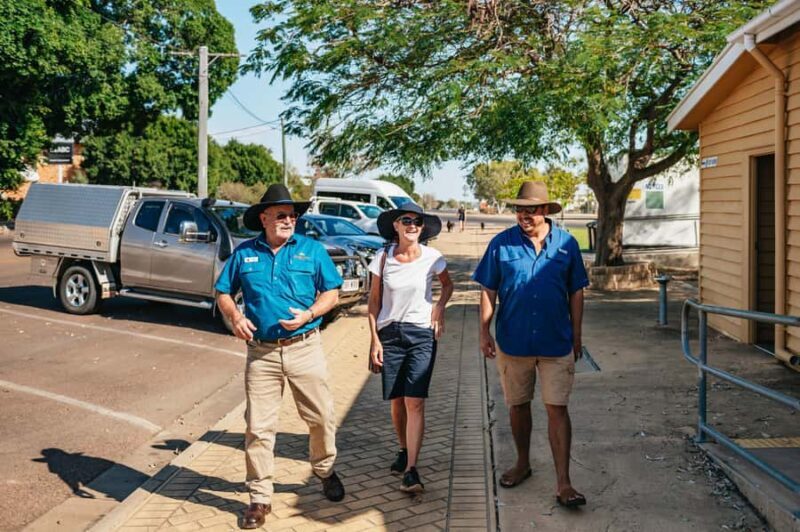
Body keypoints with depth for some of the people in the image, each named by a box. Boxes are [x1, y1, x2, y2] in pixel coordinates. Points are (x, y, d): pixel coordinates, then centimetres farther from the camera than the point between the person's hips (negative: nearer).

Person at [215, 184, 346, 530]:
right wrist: (234, 317, -9)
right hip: (261, 352, 0)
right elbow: (223, 293, 12)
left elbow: (331, 293, 3)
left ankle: (325, 471, 36)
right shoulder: (244, 254, 6)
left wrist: (309, 314, -14)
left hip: (305, 348, 0)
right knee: (258, 427, 3)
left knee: (321, 417, 8)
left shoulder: (312, 249, 3)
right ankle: (260, 498, 16)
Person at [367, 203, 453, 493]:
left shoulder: (432, 258, -3)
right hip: (390, 333, 2)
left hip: (422, 334, -2)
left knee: (415, 402, -10)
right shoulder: (383, 258, -2)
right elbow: (374, 302, 3)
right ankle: (404, 451, 33)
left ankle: (411, 470, -9)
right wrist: (374, 339, -2)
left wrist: (439, 307, -4)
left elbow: (448, 285, 15)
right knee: (397, 401, 9)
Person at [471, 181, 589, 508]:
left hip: (556, 343, -1)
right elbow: (488, 291, 2)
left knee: (557, 409, -2)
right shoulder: (501, 243, -2)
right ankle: (523, 463, 35)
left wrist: (576, 337, 5)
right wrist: (484, 331, -3)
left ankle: (563, 484, 4)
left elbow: (576, 293, 5)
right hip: (512, 342, 1)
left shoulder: (566, 243, -1)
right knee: (518, 406, 15)